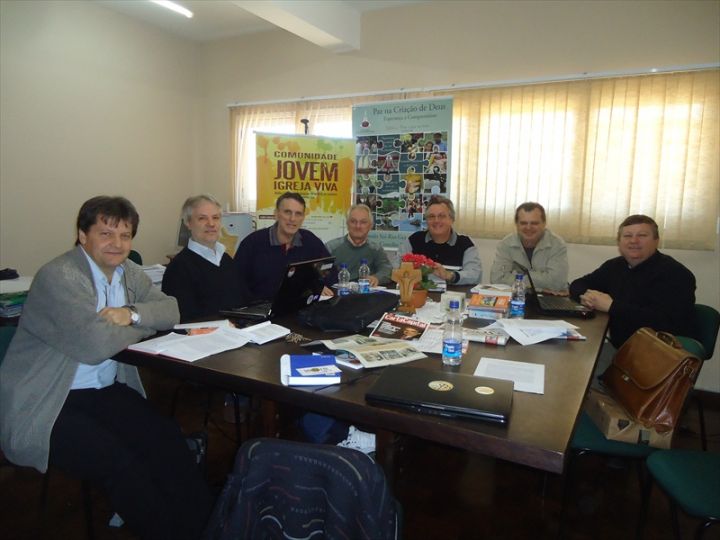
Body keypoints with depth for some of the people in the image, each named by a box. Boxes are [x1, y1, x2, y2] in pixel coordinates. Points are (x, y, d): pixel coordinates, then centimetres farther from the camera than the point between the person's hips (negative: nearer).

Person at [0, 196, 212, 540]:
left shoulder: (128, 272, 7)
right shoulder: (59, 277, -17)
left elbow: (170, 309, 5)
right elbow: (96, 345, -27)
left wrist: (131, 314, -15)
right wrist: (144, 325, -9)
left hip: (106, 390, 7)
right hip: (44, 407, -6)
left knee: (166, 440, -13)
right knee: (119, 463, -24)